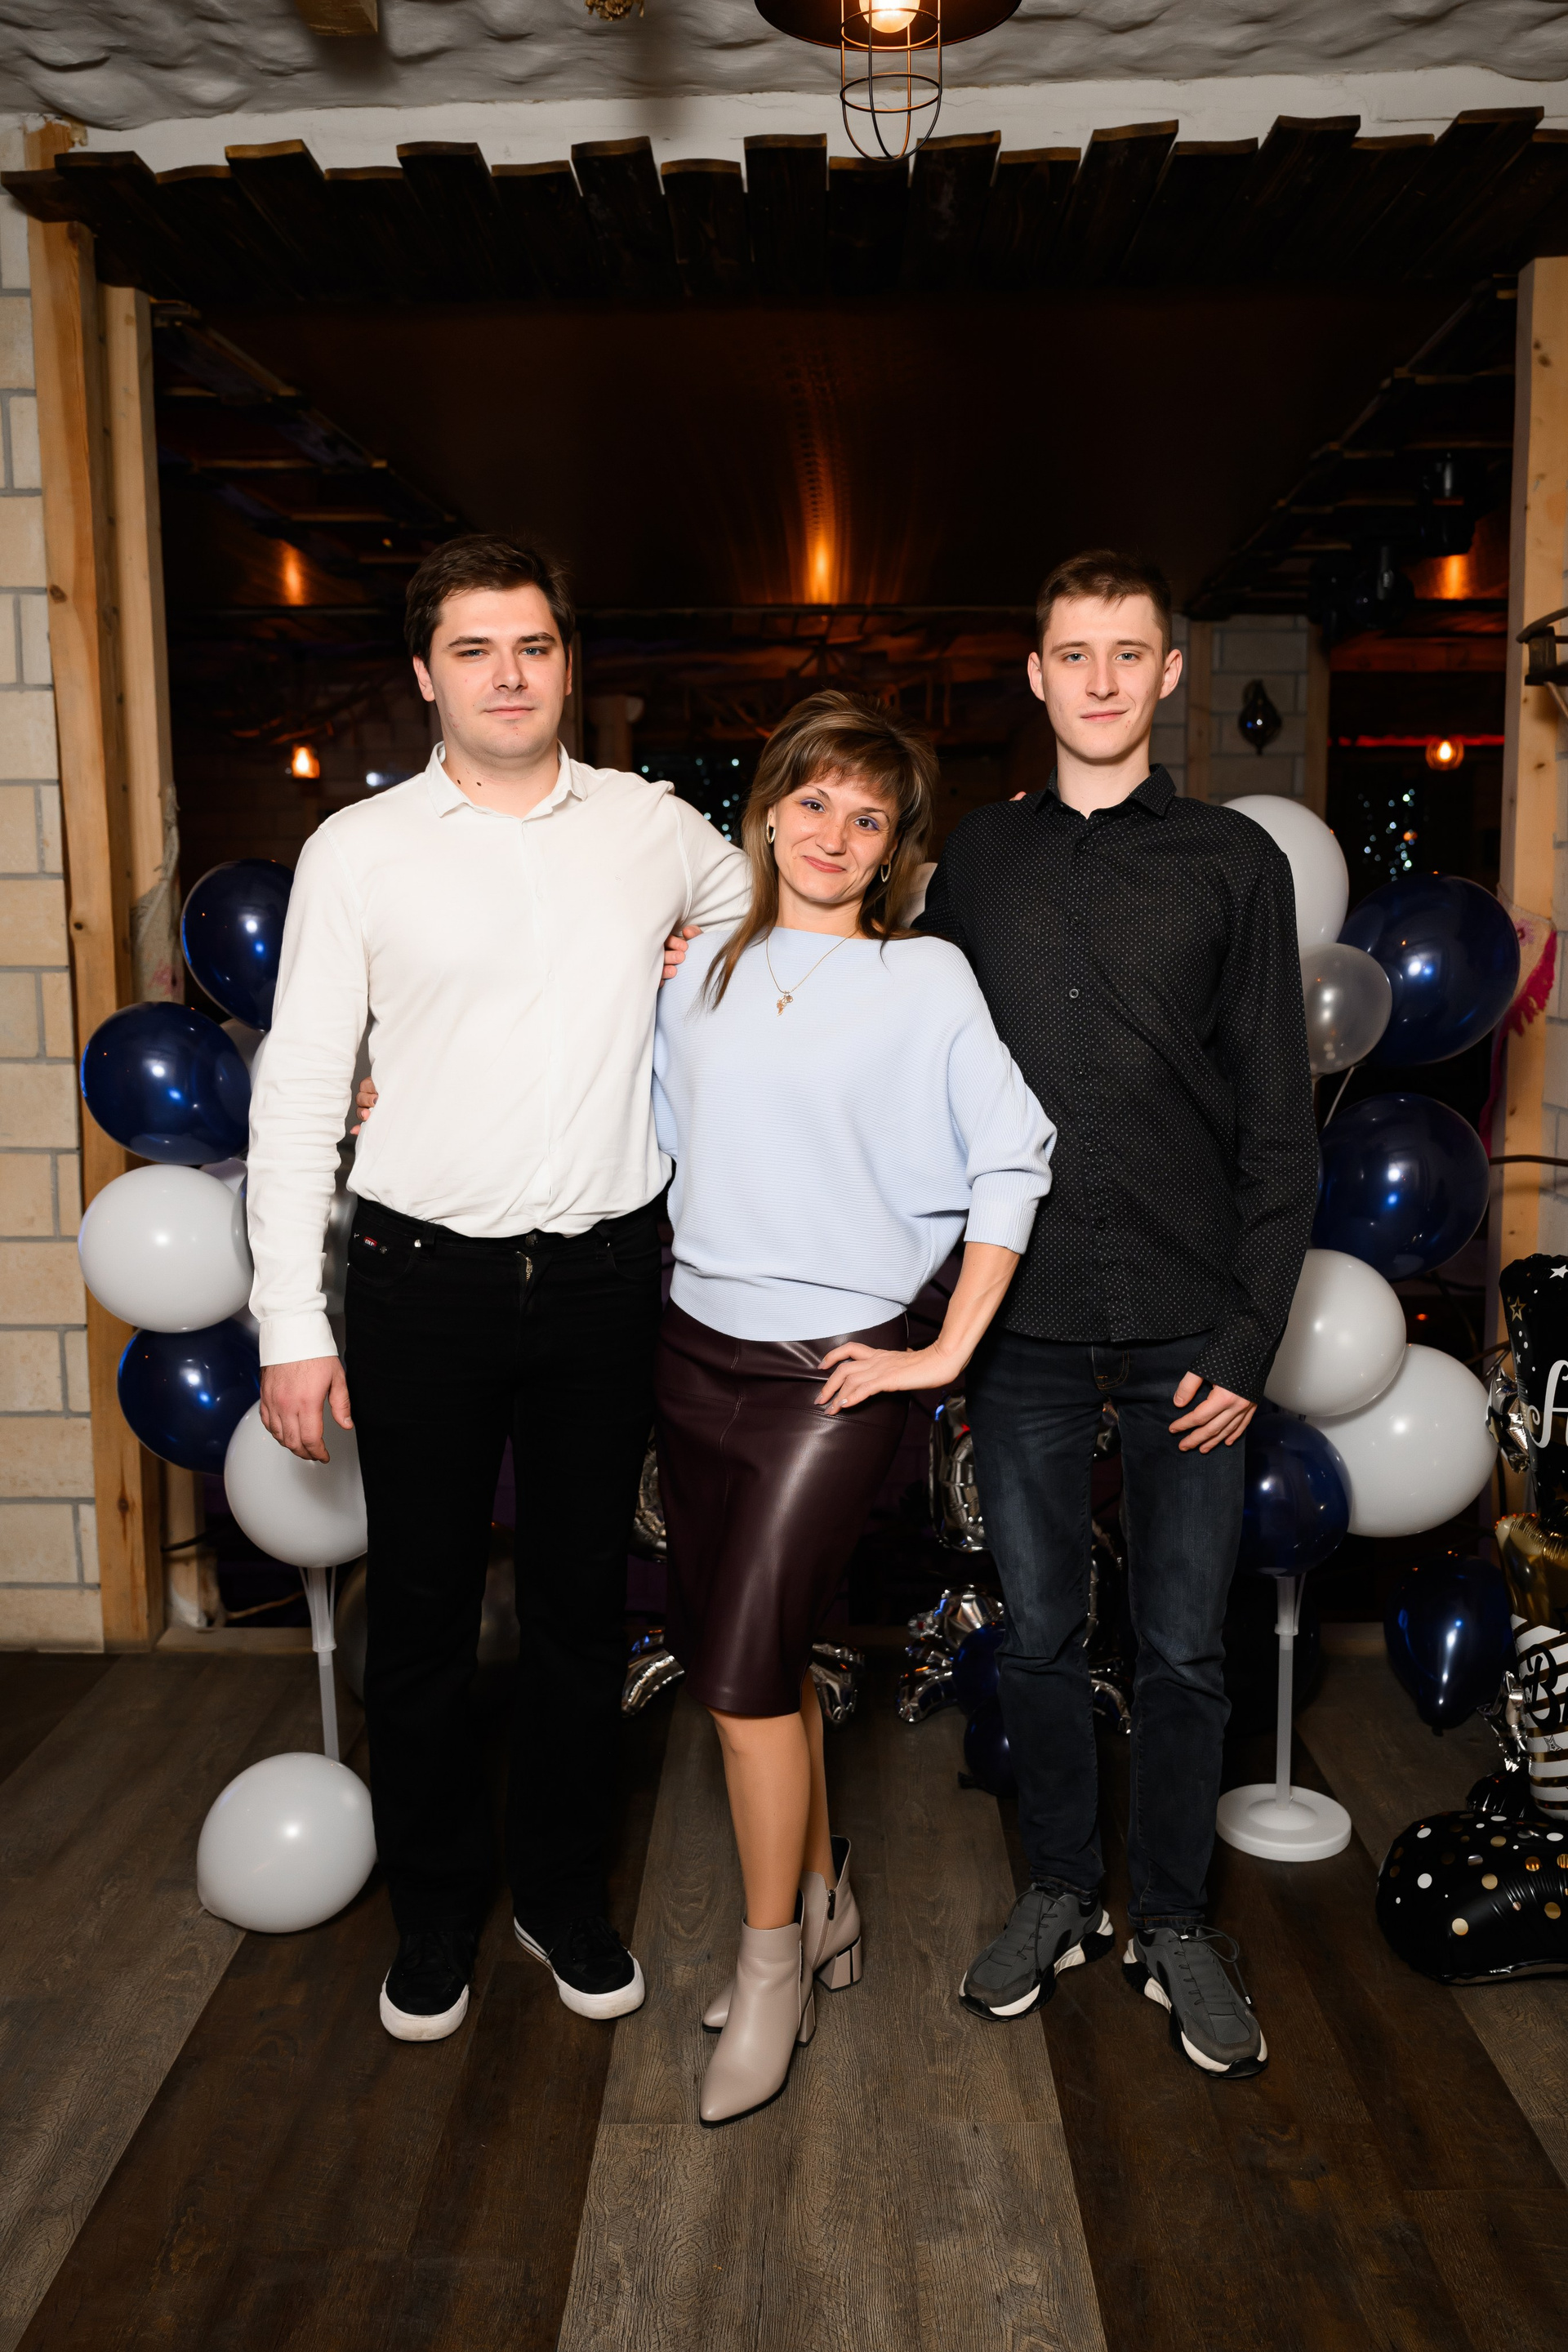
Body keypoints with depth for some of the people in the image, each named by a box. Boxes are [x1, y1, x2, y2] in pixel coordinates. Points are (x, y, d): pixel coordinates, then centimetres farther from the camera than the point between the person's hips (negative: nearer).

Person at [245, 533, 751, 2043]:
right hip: (426, 1279, -1)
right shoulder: (359, 849, -1)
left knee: (584, 1604, 13)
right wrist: (292, 1327, -6)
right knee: (422, 1613, 9)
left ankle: (564, 1896, 34)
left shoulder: (653, 828, 4)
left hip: (605, 1276, 2)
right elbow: (299, 1091, -2)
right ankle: (434, 1917, 32)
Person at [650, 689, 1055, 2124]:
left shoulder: (927, 980, -5)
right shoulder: (707, 966, 8)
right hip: (699, 1346, 5)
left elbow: (1012, 1161, -7)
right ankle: (825, 1908, 35)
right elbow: (652, 1132, 16)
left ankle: (773, 1967, 18)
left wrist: (951, 1352, -9)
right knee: (755, 1654, 13)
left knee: (745, 1667, -5)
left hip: (837, 1365, -5)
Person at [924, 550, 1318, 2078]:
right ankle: (1057, 1894, 32)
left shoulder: (1233, 862, 3)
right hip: (1022, 1321, 1)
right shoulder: (976, 861, 8)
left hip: (1184, 1324, -1)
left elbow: (1278, 1120, 0)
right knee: (1039, 1630, 12)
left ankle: (1174, 1922, 29)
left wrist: (1253, 1335, -5)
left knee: (1183, 1645, 9)